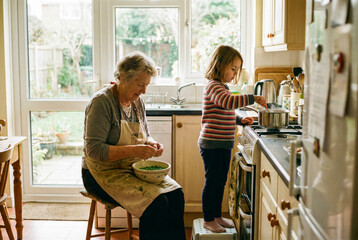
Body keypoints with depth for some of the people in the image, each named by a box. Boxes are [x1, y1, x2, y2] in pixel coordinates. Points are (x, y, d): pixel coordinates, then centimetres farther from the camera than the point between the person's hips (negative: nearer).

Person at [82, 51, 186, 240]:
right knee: (157, 203, -26)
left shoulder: (137, 102, 8)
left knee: (176, 195, -15)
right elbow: (94, 150, -21)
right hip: (104, 173, -7)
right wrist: (134, 150, -28)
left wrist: (151, 144, -4)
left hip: (134, 169, 7)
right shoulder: (102, 102, -15)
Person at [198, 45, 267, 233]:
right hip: (212, 144, -10)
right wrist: (252, 98, -32)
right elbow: (228, 102, -35)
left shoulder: (222, 87, 16)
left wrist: (240, 120, 11)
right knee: (211, 182, 1)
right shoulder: (213, 86, -16)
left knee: (220, 182, 17)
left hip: (224, 144, 10)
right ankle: (208, 220, 15)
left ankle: (217, 216, 30)